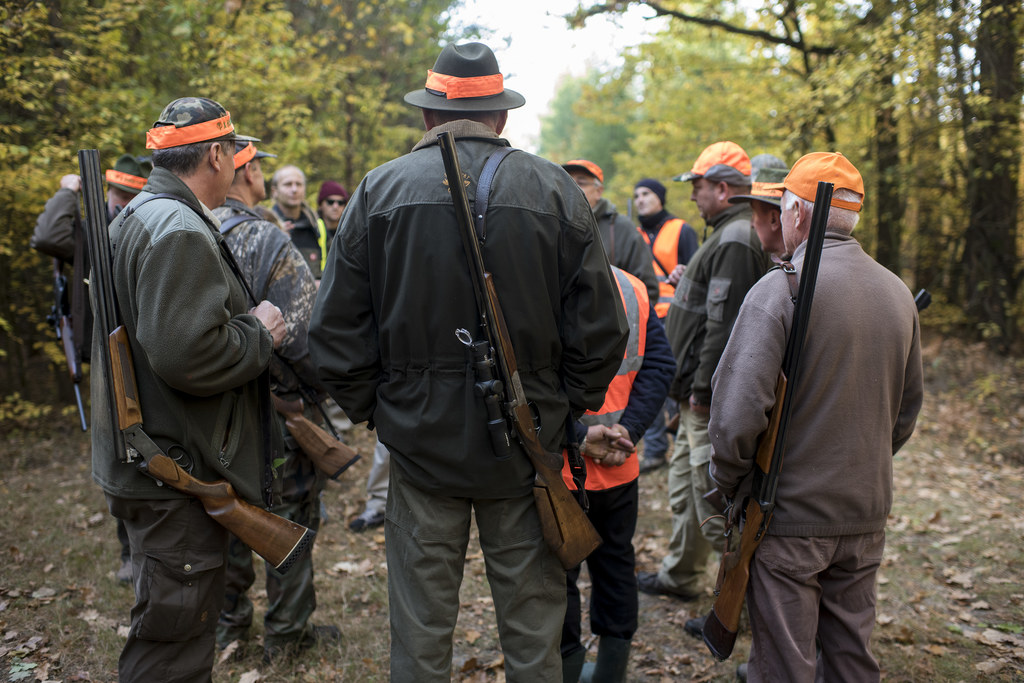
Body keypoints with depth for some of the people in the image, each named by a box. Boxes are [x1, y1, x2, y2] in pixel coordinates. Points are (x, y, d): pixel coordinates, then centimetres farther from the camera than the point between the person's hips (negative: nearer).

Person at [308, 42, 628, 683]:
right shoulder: (556, 191, -3)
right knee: (533, 629, 15)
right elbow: (600, 329, -4)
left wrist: (374, 410, 10)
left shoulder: (378, 190, -2)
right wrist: (565, 410, 8)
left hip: (421, 441, 1)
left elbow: (336, 331, -1)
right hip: (527, 447, 0)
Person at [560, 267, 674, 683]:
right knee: (615, 564, 20)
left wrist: (578, 436, -17)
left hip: (557, 467, -5)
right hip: (621, 467, 5)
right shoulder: (634, 288, 1)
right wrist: (629, 430, -8)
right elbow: (660, 364, -2)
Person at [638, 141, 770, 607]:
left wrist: (703, 386, -21)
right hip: (699, 393, 11)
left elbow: (723, 325, -24)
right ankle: (678, 576, 33)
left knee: (714, 498, -4)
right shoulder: (731, 234, 17)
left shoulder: (736, 240, -18)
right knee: (685, 484, 19)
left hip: (712, 398, -11)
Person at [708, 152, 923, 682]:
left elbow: (738, 409, -24)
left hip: (788, 518, -6)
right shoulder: (898, 292, 5)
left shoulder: (779, 289, -17)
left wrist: (727, 480, -7)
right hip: (867, 517, 7)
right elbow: (908, 408, 15)